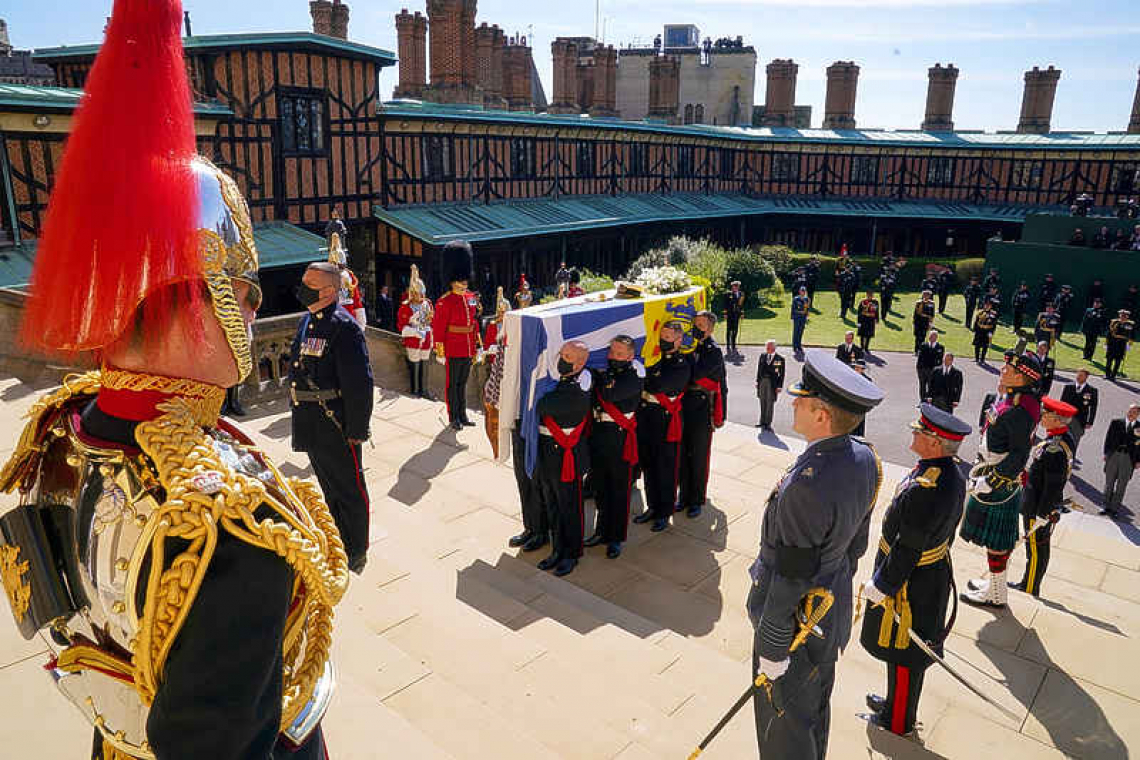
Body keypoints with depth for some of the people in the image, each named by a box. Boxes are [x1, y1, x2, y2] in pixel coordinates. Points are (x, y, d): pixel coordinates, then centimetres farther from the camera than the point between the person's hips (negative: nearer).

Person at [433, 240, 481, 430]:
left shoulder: (472, 297, 8)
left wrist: (476, 343, 16)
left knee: (463, 383, 15)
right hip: (454, 349, -6)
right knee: (453, 384, 4)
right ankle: (454, 418, 12)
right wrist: (439, 349, -14)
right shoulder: (445, 302, -13)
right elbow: (438, 327, -13)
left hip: (469, 349, 6)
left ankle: (463, 415, 25)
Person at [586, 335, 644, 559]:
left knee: (619, 490, 5)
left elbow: (611, 393, -26)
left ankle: (616, 538, 17)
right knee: (600, 488, 16)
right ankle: (602, 530, 33)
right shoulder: (604, 372, 8)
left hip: (620, 437, -6)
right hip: (598, 434, 6)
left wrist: (598, 377, -13)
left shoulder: (633, 377, -10)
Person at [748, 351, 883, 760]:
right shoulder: (864, 458, -10)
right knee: (817, 703, 30)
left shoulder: (807, 486, -37)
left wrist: (772, 649, -15)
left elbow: (791, 579, -27)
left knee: (784, 717, 16)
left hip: (796, 617, -8)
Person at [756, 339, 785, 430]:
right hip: (762, 381, 4)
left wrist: (779, 386, -8)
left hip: (772, 383, -4)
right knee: (763, 402, 11)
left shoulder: (780, 359, -6)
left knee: (770, 403, 4)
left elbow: (781, 374, -4)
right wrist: (757, 381, 8)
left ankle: (768, 423, 13)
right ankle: (762, 422, 22)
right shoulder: (762, 356, 7)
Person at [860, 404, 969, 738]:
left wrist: (881, 586, -16)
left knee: (903, 655, 12)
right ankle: (897, 702, 46)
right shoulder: (953, 475, -4)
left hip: (911, 586, -9)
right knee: (910, 651, 26)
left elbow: (906, 550, -28)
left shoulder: (925, 490, -35)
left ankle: (898, 721, 33)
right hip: (935, 574, 9)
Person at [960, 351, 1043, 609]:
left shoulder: (1019, 409, -26)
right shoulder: (1009, 399, 4)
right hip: (1000, 478, 10)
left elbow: (1020, 455, -26)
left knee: (995, 539, 3)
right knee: (999, 536, 22)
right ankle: (993, 580, 37)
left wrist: (990, 481, -23)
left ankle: (996, 594, 16)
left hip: (999, 483, -10)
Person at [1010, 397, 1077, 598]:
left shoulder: (1055, 449, -29)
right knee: (1040, 547, 20)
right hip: (1040, 505, 9)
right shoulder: (1065, 438, 2)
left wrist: (1041, 516, -20)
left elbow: (1053, 487, -26)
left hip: (1040, 508, -9)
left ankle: (1030, 590, 20)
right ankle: (1028, 583, 34)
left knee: (1036, 548, 6)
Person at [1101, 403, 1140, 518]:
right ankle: (1107, 506, 17)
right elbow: (1108, 438, 6)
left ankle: (1115, 509, 9)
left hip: (1129, 459, -1)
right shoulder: (1116, 422, 6)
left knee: (1121, 486, 3)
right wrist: (1106, 453, -1)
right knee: (1109, 483, 7)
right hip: (1114, 455, 1)